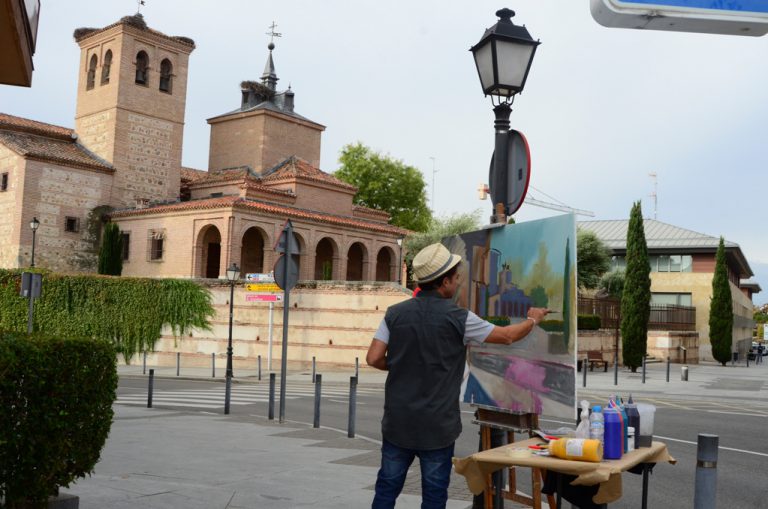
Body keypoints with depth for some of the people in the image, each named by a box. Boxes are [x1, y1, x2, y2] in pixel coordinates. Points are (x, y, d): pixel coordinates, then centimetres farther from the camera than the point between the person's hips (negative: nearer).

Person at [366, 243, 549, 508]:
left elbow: (374, 359, -5)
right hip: (437, 425, -3)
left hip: (398, 420, 3)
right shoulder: (458, 318, -10)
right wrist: (533, 319, 21)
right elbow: (507, 336, 1)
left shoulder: (395, 313, -3)